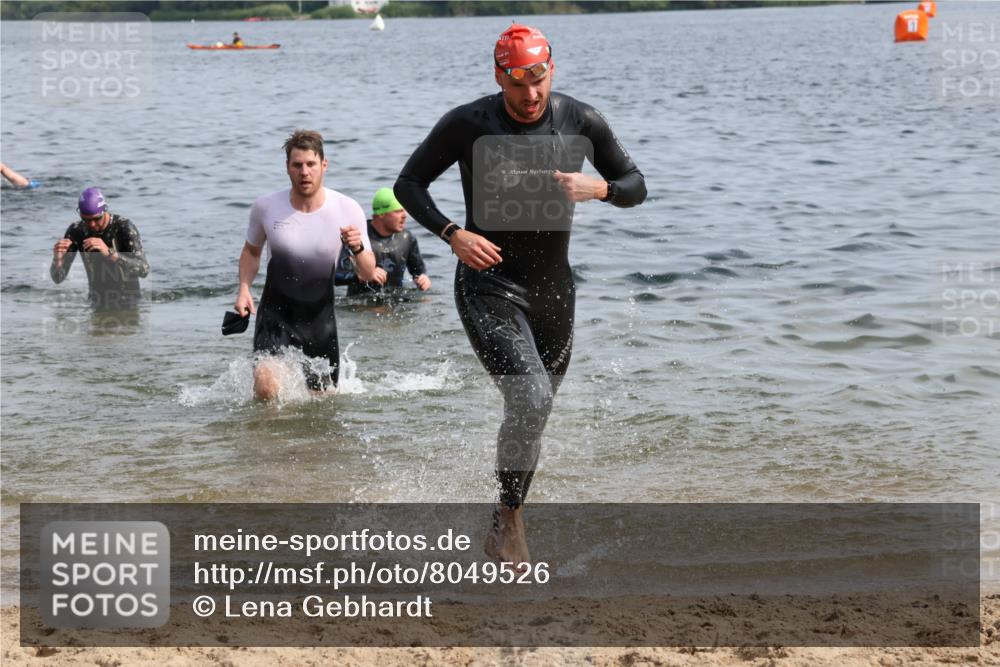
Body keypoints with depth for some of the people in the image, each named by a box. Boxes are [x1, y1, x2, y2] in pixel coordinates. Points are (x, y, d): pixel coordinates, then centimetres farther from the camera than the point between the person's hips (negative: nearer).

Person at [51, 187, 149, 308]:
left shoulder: (123, 227, -18)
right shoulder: (76, 231, -8)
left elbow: (144, 270, -29)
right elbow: (58, 278, -7)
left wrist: (109, 253, -41)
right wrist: (57, 260, -30)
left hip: (128, 304, -3)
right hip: (98, 305, 3)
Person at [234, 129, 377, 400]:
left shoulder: (347, 210, -10)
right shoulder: (266, 207, -9)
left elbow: (368, 274, -5)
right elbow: (251, 251, 12)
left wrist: (358, 248, -26)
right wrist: (244, 288, -5)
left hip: (320, 318, 2)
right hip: (276, 314, -1)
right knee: (266, 388, -25)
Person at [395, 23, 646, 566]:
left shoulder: (581, 122, -3)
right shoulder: (467, 124, -12)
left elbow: (636, 187, 7)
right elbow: (408, 184, -2)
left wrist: (599, 188, -17)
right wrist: (452, 234, -18)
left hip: (553, 289, 5)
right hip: (490, 287, -4)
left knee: (533, 410, 14)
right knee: (530, 399, -24)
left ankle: (504, 524, 34)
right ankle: (509, 525, -8)